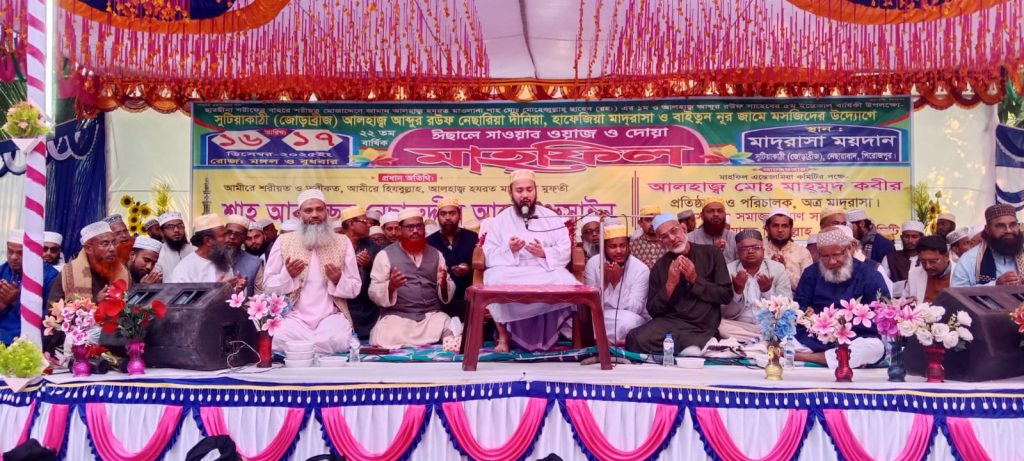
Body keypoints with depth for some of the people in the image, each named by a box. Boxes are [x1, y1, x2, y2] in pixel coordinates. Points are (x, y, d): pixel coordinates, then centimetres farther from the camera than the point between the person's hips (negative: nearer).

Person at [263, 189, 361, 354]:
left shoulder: (343, 242, 7)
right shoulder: (284, 241, 6)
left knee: (337, 341, -32)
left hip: (331, 316, 1)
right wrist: (287, 275, -13)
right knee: (280, 341, -33)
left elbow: (354, 288, 6)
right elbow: (268, 285, 7)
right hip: (294, 316, -1)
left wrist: (338, 280, -15)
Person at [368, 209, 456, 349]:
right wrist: (390, 286, -22)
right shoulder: (385, 255, 4)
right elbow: (374, 293, -1)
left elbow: (447, 293, 15)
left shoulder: (436, 254, 14)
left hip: (432, 315, 2)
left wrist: (444, 283, -9)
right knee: (384, 341, -32)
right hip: (397, 315, -2)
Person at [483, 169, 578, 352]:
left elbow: (565, 252, 4)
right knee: (496, 280, -35)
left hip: (546, 272, 1)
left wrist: (544, 253, -15)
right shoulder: (499, 220, 10)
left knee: (563, 280, -33)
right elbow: (489, 256, 0)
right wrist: (509, 250, -18)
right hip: (510, 273, 0)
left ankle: (547, 333, -11)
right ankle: (503, 335, -16)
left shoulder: (551, 218, 12)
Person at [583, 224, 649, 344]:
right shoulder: (593, 263, -7)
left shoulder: (641, 269, -13)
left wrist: (617, 282, -27)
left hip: (635, 321, -2)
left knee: (629, 321, -35)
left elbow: (634, 309, -20)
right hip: (602, 318, 2)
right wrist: (605, 282, -23)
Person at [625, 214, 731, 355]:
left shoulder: (711, 253, 5)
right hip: (669, 322, 3)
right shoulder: (659, 267, 8)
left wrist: (695, 280, -10)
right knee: (636, 339, -28)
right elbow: (652, 310, 5)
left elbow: (726, 295, 1)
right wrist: (670, 284, -9)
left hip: (702, 328, -3)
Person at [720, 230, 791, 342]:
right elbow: (727, 314, -5)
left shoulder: (778, 268, 1)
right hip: (740, 327, 2)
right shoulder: (728, 270, -2)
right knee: (722, 327, -29)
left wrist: (767, 291, -21)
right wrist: (737, 291, -22)